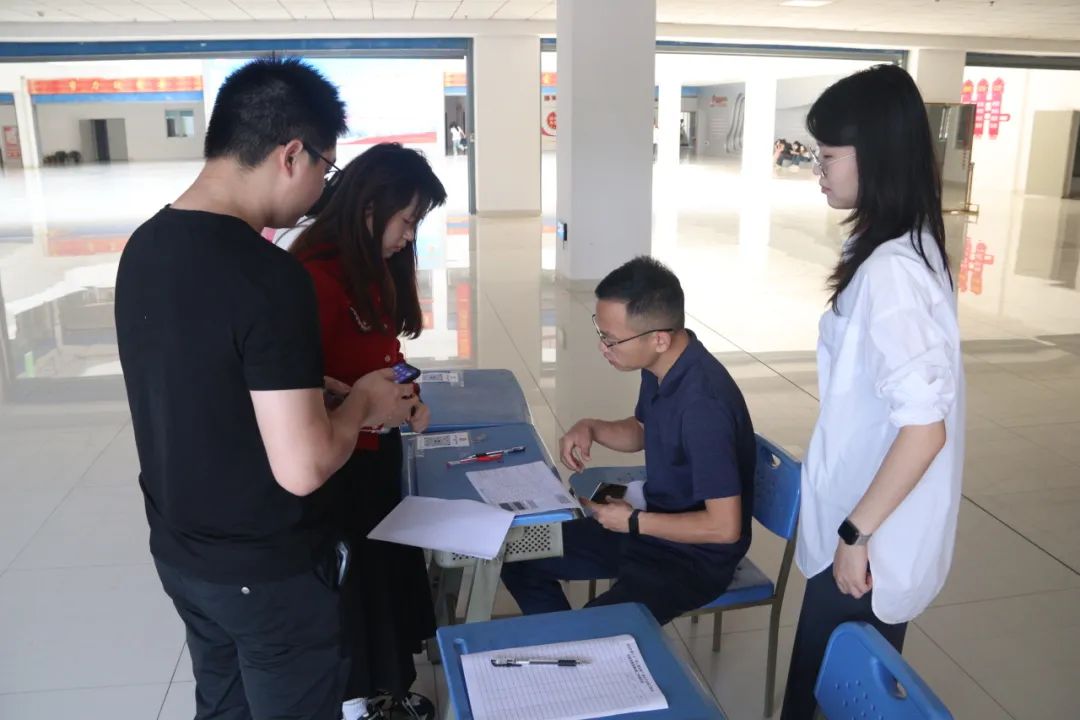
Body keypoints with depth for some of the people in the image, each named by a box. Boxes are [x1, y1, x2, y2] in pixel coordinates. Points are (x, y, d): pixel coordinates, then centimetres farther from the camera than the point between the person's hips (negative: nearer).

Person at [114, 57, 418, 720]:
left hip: (180, 552, 8)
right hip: (267, 572, -7)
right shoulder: (270, 278, -28)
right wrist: (360, 405, -10)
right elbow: (301, 468, -28)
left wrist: (319, 389, 11)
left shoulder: (145, 247, -1)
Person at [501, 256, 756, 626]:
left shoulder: (704, 402, -31)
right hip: (651, 526, 8)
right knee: (521, 559, 7)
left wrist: (634, 522, -19)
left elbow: (725, 527, -28)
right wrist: (590, 428, -4)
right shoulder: (659, 367, -5)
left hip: (697, 555, -8)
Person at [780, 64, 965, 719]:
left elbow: (924, 426, -28)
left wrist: (856, 532, -19)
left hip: (871, 545, -9)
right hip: (879, 531, 9)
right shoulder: (912, 248, 5)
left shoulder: (889, 270, -25)